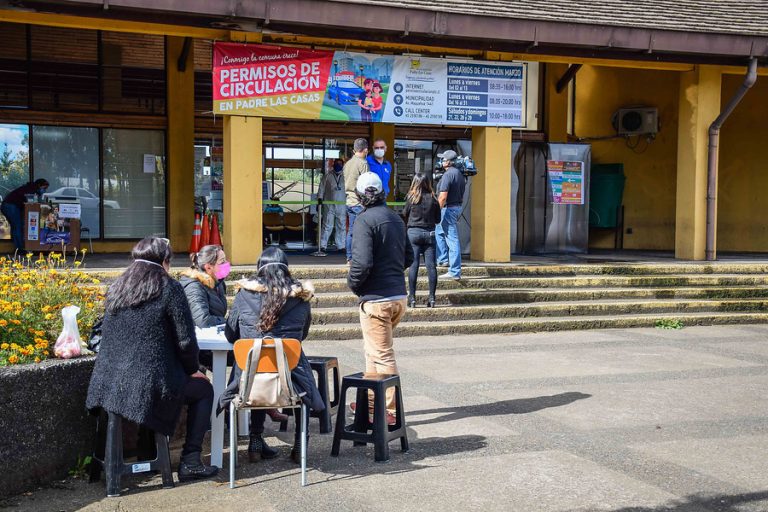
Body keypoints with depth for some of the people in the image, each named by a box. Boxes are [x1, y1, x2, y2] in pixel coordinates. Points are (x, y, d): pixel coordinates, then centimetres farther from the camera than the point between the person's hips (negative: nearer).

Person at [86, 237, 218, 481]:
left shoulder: (116, 288, 12)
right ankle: (190, 461, 11)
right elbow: (185, 340, -9)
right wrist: (193, 370, 10)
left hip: (108, 385, 7)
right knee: (203, 388, 18)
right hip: (149, 385, -7)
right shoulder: (169, 288, -7)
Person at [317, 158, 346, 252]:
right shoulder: (327, 175, 6)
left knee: (341, 226, 5)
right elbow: (322, 187, 5)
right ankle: (323, 245, 0)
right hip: (329, 205, -2)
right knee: (327, 226, -3)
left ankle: (340, 246, 11)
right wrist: (320, 198, -3)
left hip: (342, 206, 2)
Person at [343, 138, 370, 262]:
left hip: (349, 202, 8)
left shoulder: (347, 163, 13)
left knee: (351, 231, 11)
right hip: (360, 202, -8)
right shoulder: (363, 163, -12)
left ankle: (349, 258, 14)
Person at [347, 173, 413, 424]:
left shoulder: (365, 220, -14)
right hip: (399, 296, 8)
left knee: (382, 355, -1)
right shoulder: (396, 218, 12)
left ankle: (390, 411, 4)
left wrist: (353, 282, -5)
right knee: (375, 350, 22)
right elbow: (408, 257, 17)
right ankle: (372, 400, 31)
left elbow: (362, 262, -22)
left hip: (376, 299, -8)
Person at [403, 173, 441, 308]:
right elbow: (438, 219, 7)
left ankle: (412, 297, 0)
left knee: (413, 265, 1)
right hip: (430, 233, 1)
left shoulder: (411, 198, -4)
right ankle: (432, 297, 3)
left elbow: (405, 214, 8)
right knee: (431, 265, 3)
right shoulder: (433, 199, 0)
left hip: (413, 232, -1)